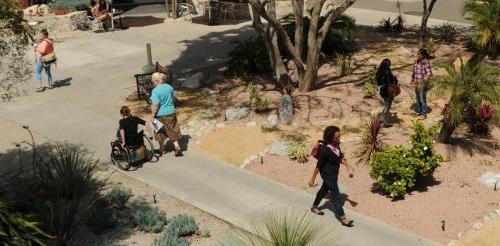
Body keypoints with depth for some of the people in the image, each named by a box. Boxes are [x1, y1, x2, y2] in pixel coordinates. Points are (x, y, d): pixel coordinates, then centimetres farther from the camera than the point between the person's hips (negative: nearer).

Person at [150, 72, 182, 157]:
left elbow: (156, 104, -22)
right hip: (171, 113, 5)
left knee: (160, 133, 12)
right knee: (172, 131, 13)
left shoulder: (155, 90, -19)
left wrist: (153, 116, -15)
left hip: (161, 115, -5)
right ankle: (177, 146, 0)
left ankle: (161, 150, 25)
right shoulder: (169, 87, 2)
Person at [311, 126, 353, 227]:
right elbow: (319, 165, -21)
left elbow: (341, 157, 7)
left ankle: (314, 207, 47)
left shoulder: (337, 144, -9)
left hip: (334, 174, 8)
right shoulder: (325, 150, -30)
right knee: (336, 196, 0)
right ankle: (342, 218, 12)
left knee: (324, 190, 26)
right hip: (328, 175, -8)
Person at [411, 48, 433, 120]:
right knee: (417, 98, 19)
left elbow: (429, 73, -22)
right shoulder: (417, 61, 4)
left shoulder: (426, 62, -17)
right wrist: (412, 80, 17)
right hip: (416, 83, 7)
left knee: (422, 99, 3)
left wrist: (424, 79, -36)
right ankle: (418, 111, 34)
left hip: (422, 84, -7)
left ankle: (424, 114, 15)